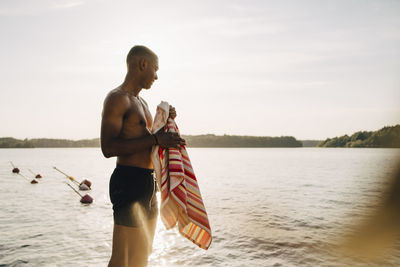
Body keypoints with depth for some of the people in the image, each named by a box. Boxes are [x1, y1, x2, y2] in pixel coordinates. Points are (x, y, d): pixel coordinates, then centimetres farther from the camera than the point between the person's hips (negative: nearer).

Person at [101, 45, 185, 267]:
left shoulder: (141, 102, 20)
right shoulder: (117, 98, -10)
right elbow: (108, 148, -21)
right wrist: (155, 139, -23)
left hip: (148, 182, 10)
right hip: (128, 181, -10)